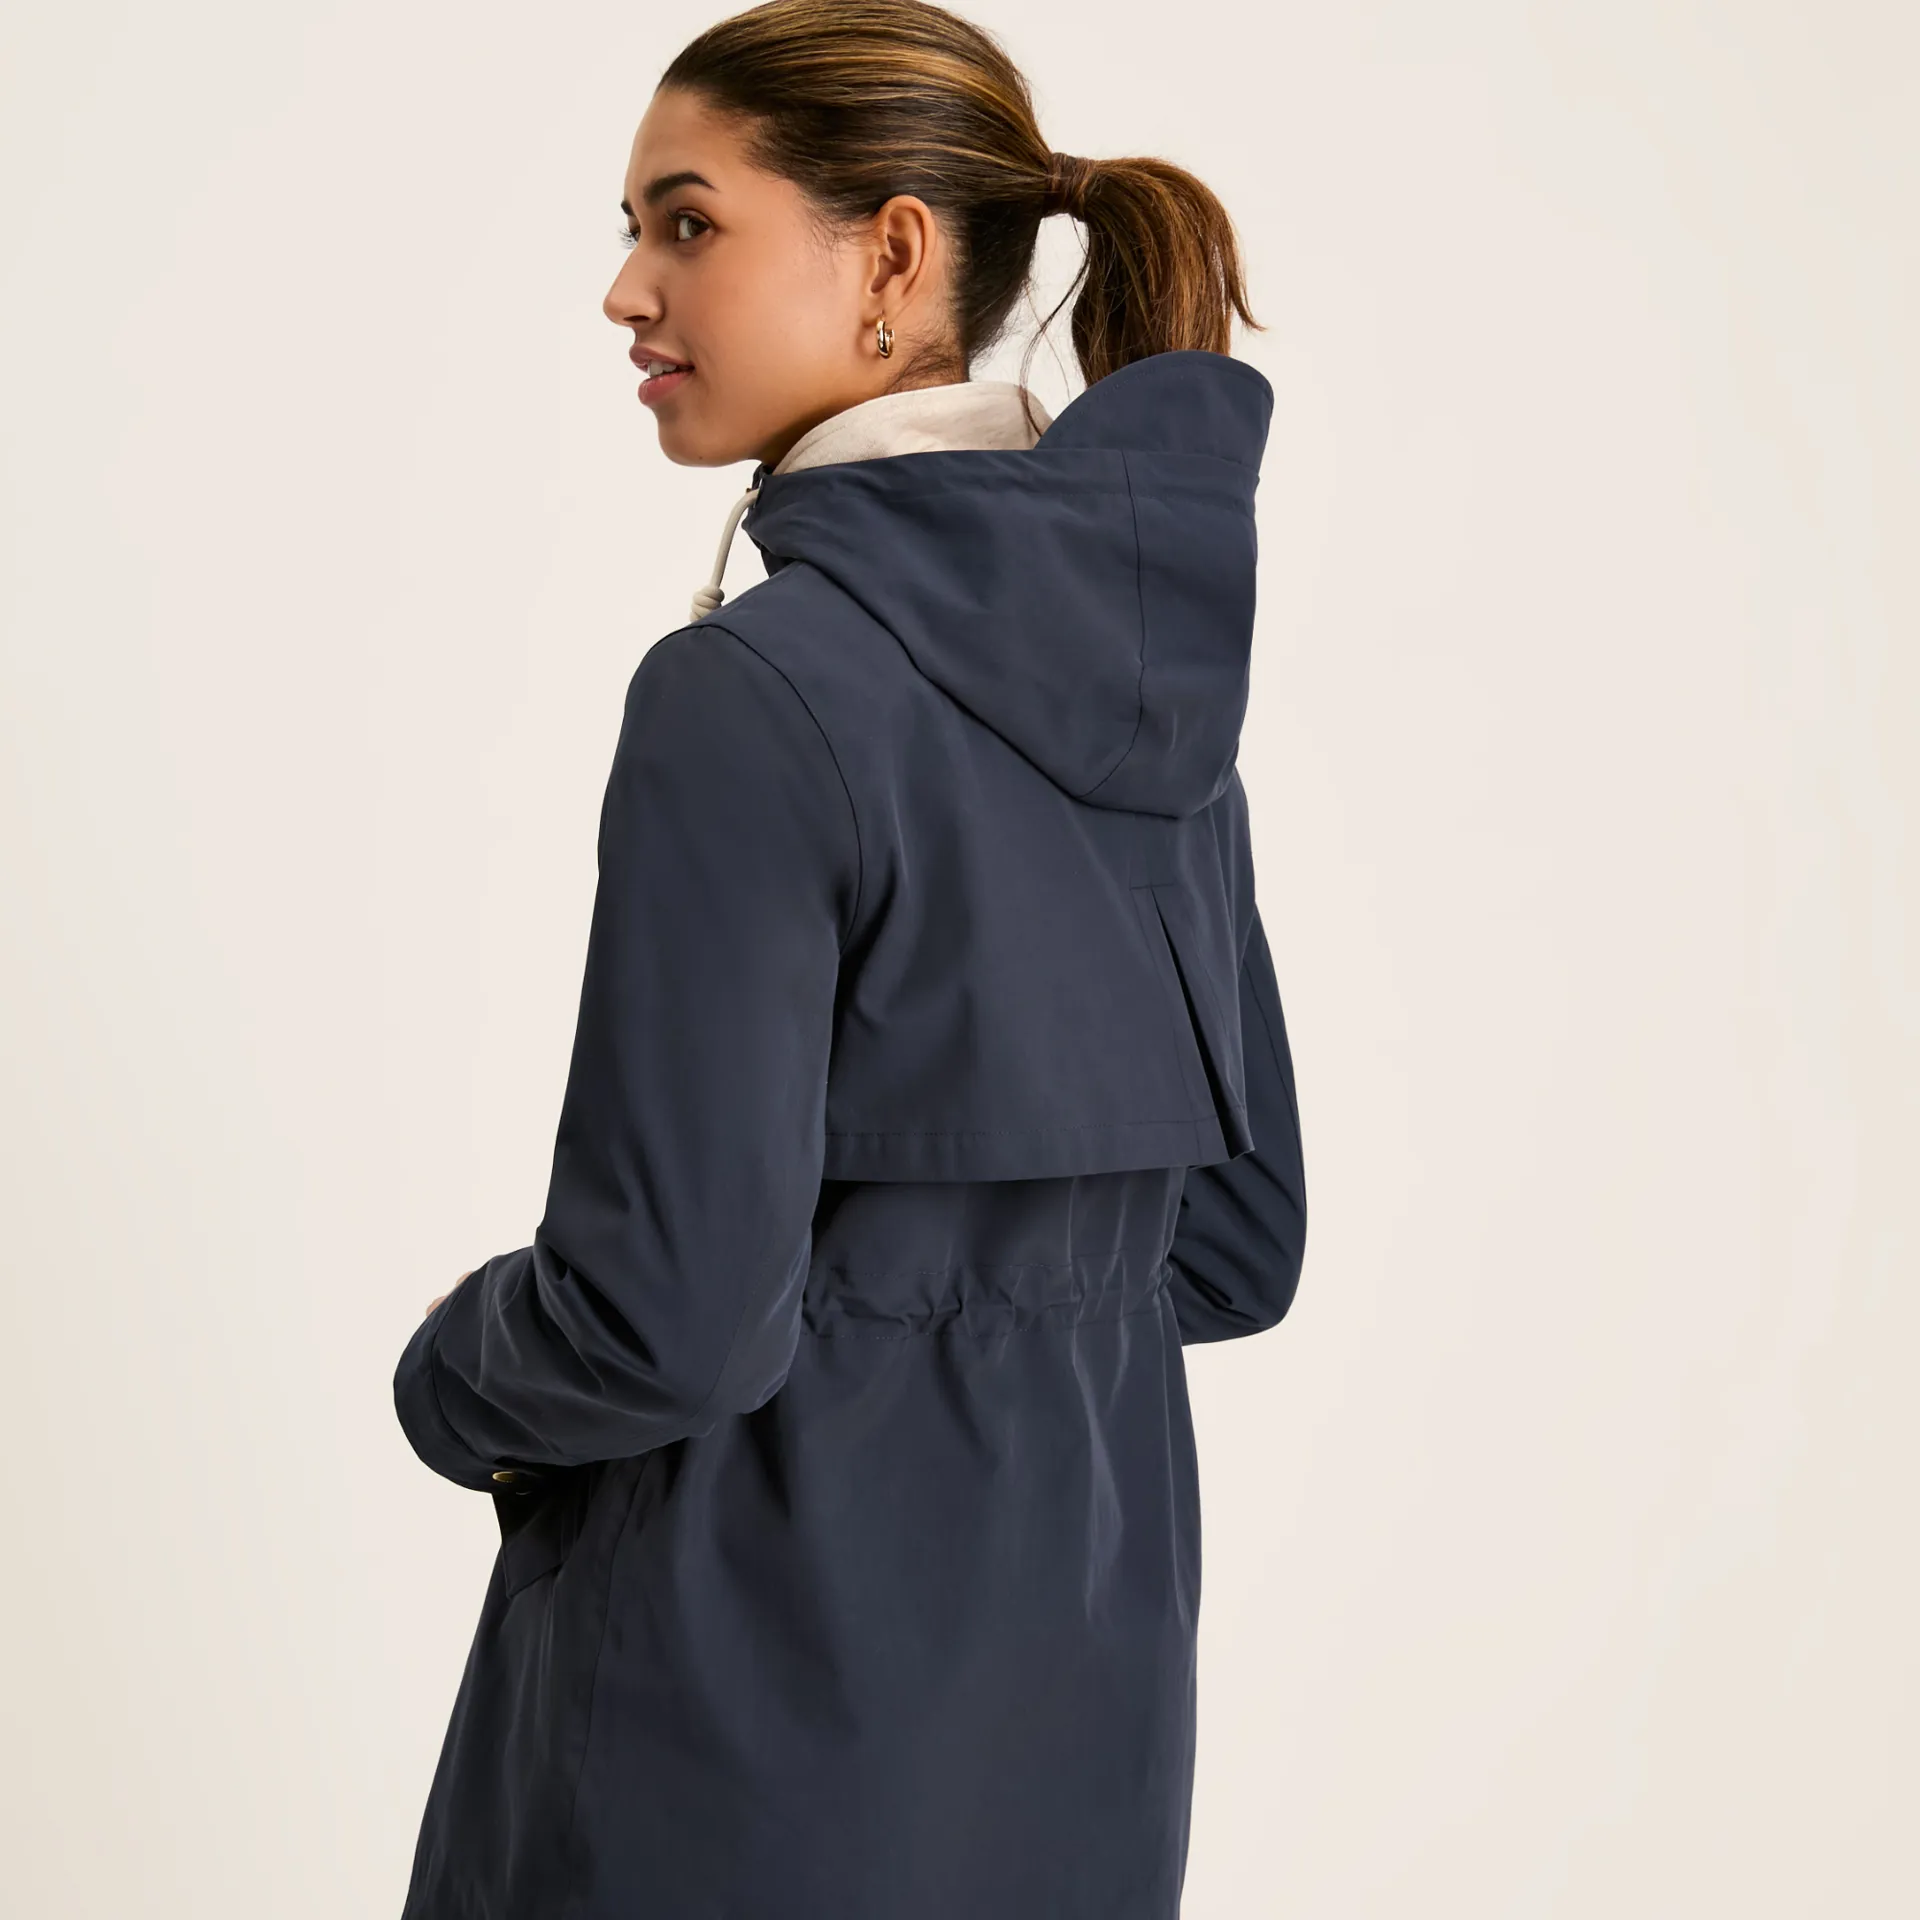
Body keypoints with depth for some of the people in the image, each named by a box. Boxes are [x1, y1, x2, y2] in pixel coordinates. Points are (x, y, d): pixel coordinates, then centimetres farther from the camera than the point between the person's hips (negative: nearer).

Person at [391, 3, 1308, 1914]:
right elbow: (1231, 1241, 10)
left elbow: (672, 1311, -21)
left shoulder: (752, 694, -19)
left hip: (764, 1697, -7)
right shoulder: (1150, 665, 4)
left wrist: (456, 1380, -2)